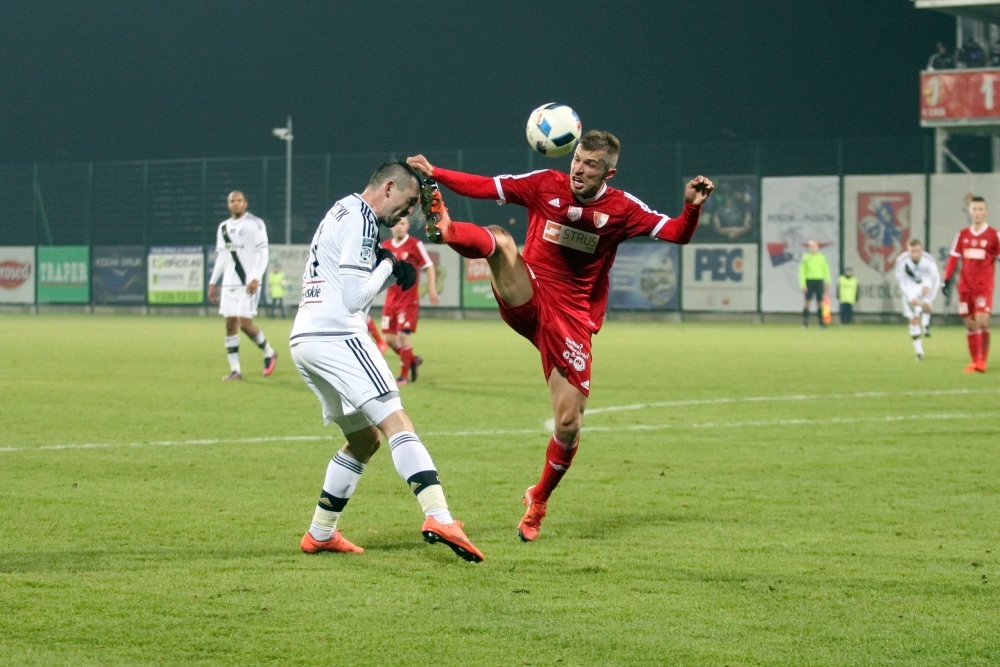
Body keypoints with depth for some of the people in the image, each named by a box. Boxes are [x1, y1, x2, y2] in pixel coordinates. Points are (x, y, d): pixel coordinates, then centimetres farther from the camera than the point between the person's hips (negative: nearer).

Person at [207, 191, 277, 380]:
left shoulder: (255, 224, -3)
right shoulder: (223, 227, 15)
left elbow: (263, 254, -8)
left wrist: (256, 278, -18)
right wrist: (212, 282, 15)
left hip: (248, 283, -6)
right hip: (229, 284, 6)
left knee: (245, 323, -12)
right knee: (230, 324, -1)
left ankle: (269, 353, 12)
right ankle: (235, 369, 1)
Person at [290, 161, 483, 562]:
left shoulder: (343, 213, 25)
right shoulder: (359, 218, -7)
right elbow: (354, 297, -14)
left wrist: (390, 274, 10)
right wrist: (386, 267, 2)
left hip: (305, 340, 10)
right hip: (335, 335, -10)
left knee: (365, 438, 19)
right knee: (396, 423, -18)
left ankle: (320, 535, 21)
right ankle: (438, 518, -33)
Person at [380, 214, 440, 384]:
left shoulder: (415, 245, -7)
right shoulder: (385, 246, 7)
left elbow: (429, 266, -5)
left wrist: (432, 290, -10)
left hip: (409, 299, -5)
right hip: (391, 298, 5)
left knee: (404, 334, -10)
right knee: (389, 337, 3)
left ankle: (404, 375, 3)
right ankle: (413, 360, 27)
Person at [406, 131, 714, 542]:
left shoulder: (622, 210, -3)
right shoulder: (546, 185, -2)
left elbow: (677, 234, -6)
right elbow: (484, 187, 1)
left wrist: (693, 207, -26)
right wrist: (434, 174, -9)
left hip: (572, 320, 0)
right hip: (526, 302, 1)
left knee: (569, 424, -4)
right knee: (500, 238, -28)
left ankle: (538, 501, 20)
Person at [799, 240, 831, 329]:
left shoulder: (822, 257, 7)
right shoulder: (806, 257, 2)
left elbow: (826, 271, 11)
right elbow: (802, 272, 1)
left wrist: (827, 284, 6)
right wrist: (803, 285, -6)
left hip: (819, 281, 2)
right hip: (809, 280, -2)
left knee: (820, 301, 2)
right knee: (808, 301, -4)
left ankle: (821, 321, 7)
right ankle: (805, 322, -1)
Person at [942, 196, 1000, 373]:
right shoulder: (963, 235, 9)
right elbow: (953, 258, 10)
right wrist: (947, 280, 4)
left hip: (984, 286, -4)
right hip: (965, 286, 4)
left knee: (982, 322, -16)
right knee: (970, 324, 5)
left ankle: (982, 361, -7)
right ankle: (975, 361, 13)